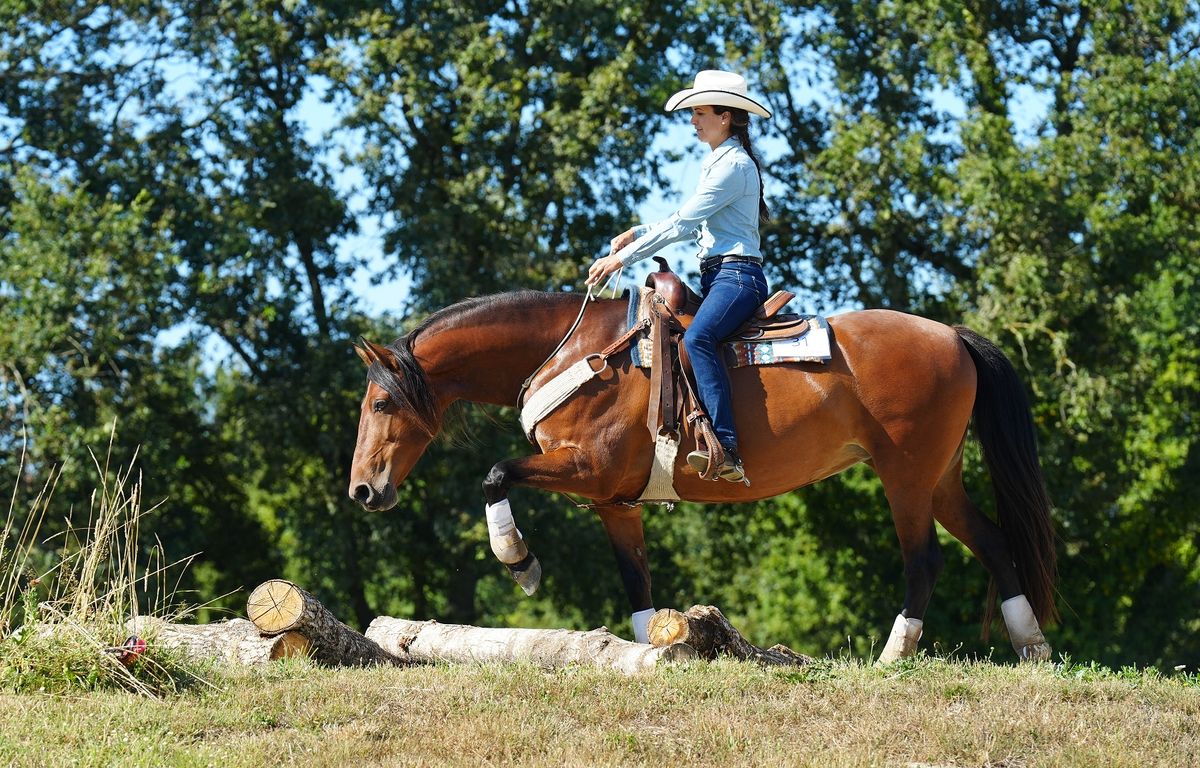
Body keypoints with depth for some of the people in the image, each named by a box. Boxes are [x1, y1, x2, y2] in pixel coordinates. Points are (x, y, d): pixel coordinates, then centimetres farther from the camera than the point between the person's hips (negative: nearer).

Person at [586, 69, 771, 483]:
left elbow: (682, 223, -14)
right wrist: (636, 234, 12)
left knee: (697, 337, -35)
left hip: (738, 275, -11)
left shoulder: (734, 165, -10)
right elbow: (690, 225, 26)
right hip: (715, 277, 11)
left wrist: (623, 258, -12)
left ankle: (727, 449, -45)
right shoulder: (717, 162, 22)